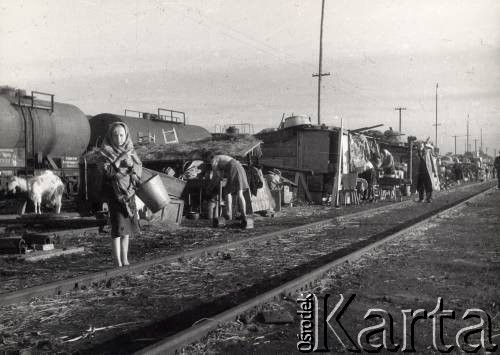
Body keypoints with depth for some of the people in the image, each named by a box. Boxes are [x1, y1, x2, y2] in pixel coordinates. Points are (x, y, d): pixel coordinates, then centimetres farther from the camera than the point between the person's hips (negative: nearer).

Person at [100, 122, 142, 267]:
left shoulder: (130, 150, 9)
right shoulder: (107, 151, -5)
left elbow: (139, 168, 11)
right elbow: (107, 171, -17)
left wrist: (132, 165, -9)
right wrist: (120, 159, -24)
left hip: (129, 193, 6)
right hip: (115, 193, -5)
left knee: (127, 228, 9)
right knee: (118, 228, -10)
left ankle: (125, 260, 17)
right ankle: (118, 262, -7)